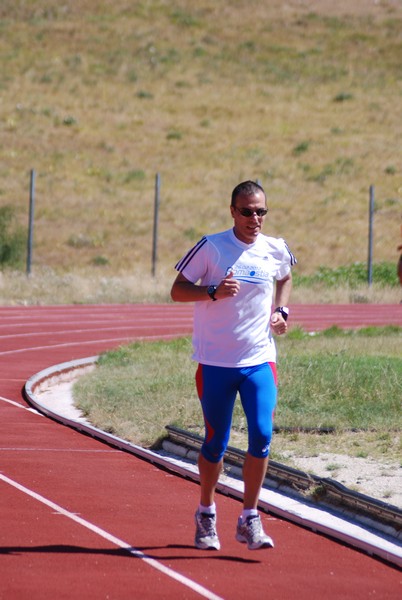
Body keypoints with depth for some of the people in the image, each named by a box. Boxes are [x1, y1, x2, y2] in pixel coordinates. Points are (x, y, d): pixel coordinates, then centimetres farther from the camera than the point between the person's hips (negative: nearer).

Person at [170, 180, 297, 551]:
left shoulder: (276, 251, 4)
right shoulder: (211, 247, -7)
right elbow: (178, 290, -3)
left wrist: (281, 310, 8)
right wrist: (214, 292, -20)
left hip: (260, 360, 2)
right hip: (215, 363, -2)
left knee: (262, 436, -12)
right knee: (216, 443, 5)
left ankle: (249, 519, 0)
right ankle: (206, 514, 28)